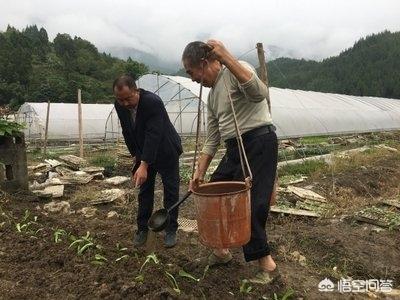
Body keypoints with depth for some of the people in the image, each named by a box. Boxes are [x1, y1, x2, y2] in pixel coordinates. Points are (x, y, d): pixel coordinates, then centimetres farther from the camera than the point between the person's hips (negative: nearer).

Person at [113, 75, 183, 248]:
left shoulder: (153, 102, -31)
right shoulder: (119, 106, -12)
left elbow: (153, 135, -37)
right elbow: (127, 132, 1)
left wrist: (144, 165, -41)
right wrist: (136, 156, -1)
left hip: (166, 151, -5)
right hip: (144, 152, 5)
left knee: (171, 190, 3)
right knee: (145, 190, 9)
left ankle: (171, 229, 14)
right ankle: (142, 228, 19)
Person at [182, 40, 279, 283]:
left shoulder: (235, 71, -8)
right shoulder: (212, 94, 17)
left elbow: (260, 94, -31)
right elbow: (212, 139, 17)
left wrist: (225, 56, -30)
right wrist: (200, 172, 12)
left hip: (259, 143, -9)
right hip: (235, 148, 9)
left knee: (250, 204, -7)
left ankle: (266, 264, 11)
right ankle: (221, 250, 31)